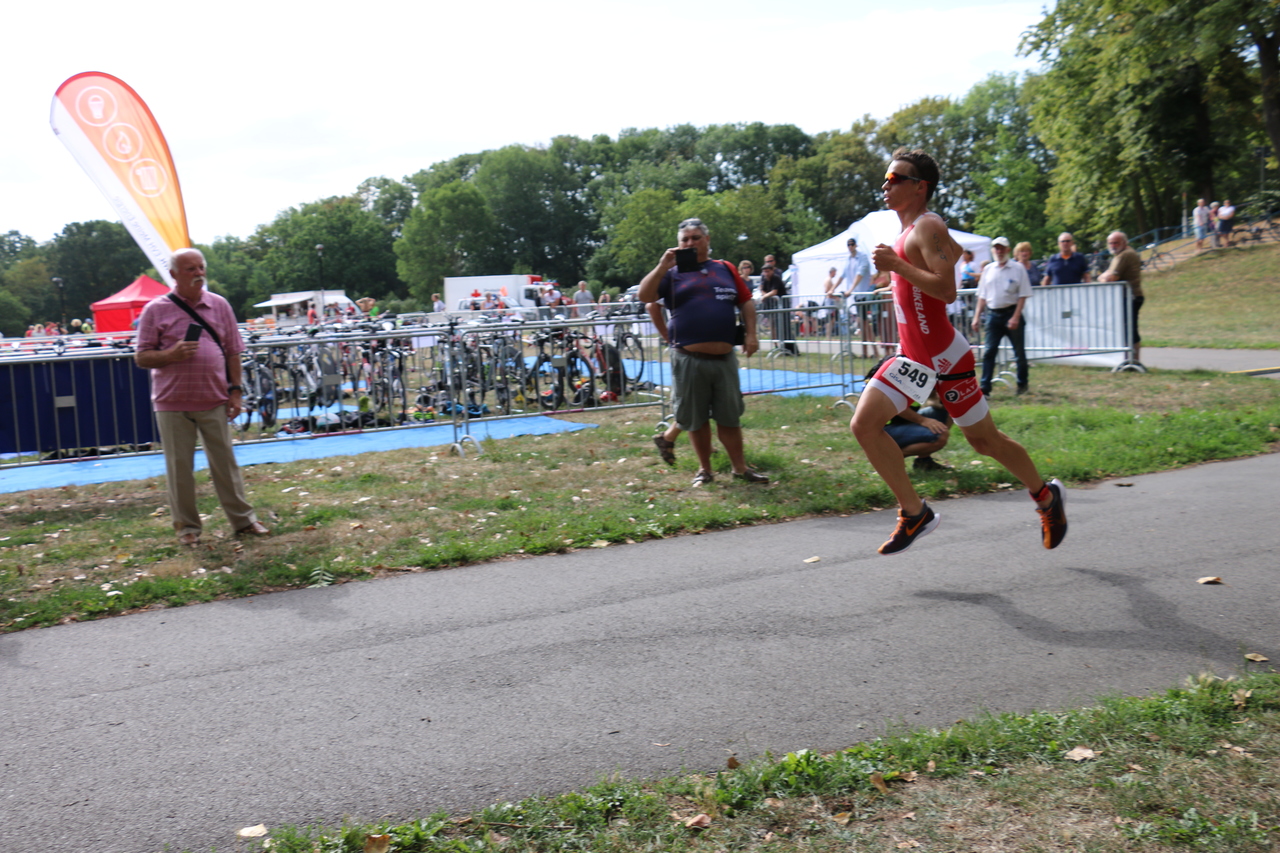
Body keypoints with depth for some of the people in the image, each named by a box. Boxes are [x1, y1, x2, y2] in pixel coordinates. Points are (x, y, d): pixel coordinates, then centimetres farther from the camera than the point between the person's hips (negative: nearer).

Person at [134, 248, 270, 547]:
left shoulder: (219, 306, 8)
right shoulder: (156, 310, 0)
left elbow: (233, 352, 10)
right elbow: (141, 358, 1)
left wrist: (236, 390, 3)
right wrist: (171, 355, -17)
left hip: (214, 401, 2)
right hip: (173, 402, -1)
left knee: (225, 462, 8)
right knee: (179, 466, 5)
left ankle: (243, 519, 18)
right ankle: (187, 526, 18)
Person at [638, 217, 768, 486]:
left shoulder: (725, 269, 12)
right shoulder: (673, 274, 6)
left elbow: (746, 301, 13)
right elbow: (644, 296, -7)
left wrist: (751, 334, 2)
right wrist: (662, 267, -16)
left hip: (724, 358, 2)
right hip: (689, 360, -1)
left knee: (730, 416, 8)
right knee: (696, 418, 6)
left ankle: (740, 468, 17)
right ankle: (704, 469, 19)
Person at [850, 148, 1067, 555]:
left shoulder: (927, 227, -16)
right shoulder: (910, 229, 12)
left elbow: (948, 291, -28)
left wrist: (897, 265, -29)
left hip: (945, 358, -9)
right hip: (913, 357, 9)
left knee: (984, 440, 6)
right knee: (864, 424, -7)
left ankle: (1046, 496, 32)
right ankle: (914, 513, 1)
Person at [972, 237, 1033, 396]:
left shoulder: (1018, 268, -2)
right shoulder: (988, 269, 9)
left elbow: (1023, 295, -6)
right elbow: (982, 296, 13)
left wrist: (1016, 317, -15)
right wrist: (977, 316, 5)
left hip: (1011, 313, -3)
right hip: (993, 314, 3)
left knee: (1019, 351, 7)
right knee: (989, 351, -2)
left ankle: (1022, 384, 22)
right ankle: (984, 387, -2)